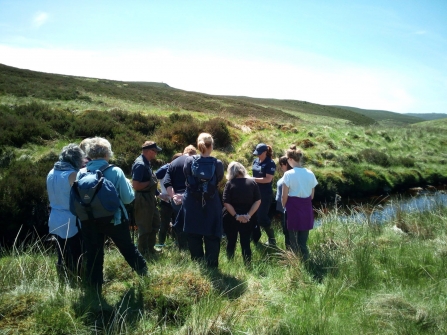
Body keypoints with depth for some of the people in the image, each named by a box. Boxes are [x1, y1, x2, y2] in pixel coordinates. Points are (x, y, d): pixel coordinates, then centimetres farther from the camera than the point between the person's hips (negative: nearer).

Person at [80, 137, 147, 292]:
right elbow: (128, 198, -8)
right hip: (114, 219, -1)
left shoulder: (81, 174, -6)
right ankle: (145, 275, 34)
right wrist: (127, 183, 9)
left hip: (89, 221, 2)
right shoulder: (115, 172, -13)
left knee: (93, 255, 14)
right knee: (128, 249, 17)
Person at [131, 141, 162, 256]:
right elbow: (136, 185, -29)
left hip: (150, 198, 10)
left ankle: (150, 248, 35)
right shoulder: (140, 164, -23)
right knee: (145, 227, 3)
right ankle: (143, 252, 19)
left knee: (155, 223, 21)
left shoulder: (146, 162, 8)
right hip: (143, 199, -10)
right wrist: (151, 182, -18)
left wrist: (157, 193, 16)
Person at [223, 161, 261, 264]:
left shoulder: (229, 183, -7)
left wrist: (236, 216, -13)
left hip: (231, 218, -1)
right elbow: (258, 201, -5)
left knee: (231, 242, 13)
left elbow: (226, 203, -14)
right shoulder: (252, 182, 0)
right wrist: (249, 215, -9)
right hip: (246, 219, 1)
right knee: (245, 243, 7)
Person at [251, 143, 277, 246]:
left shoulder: (270, 163, -13)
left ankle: (272, 239, 14)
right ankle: (255, 239, 22)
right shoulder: (255, 161, 7)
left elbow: (268, 179, -20)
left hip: (265, 195, -7)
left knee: (262, 217, -4)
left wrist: (253, 179, -21)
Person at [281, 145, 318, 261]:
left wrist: (284, 207, 8)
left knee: (293, 240, 11)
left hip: (293, 208, -4)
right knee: (303, 240, 14)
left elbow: (284, 197, -10)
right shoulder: (310, 173, 0)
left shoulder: (288, 174, -13)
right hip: (307, 208, 4)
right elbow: (312, 195, 7)